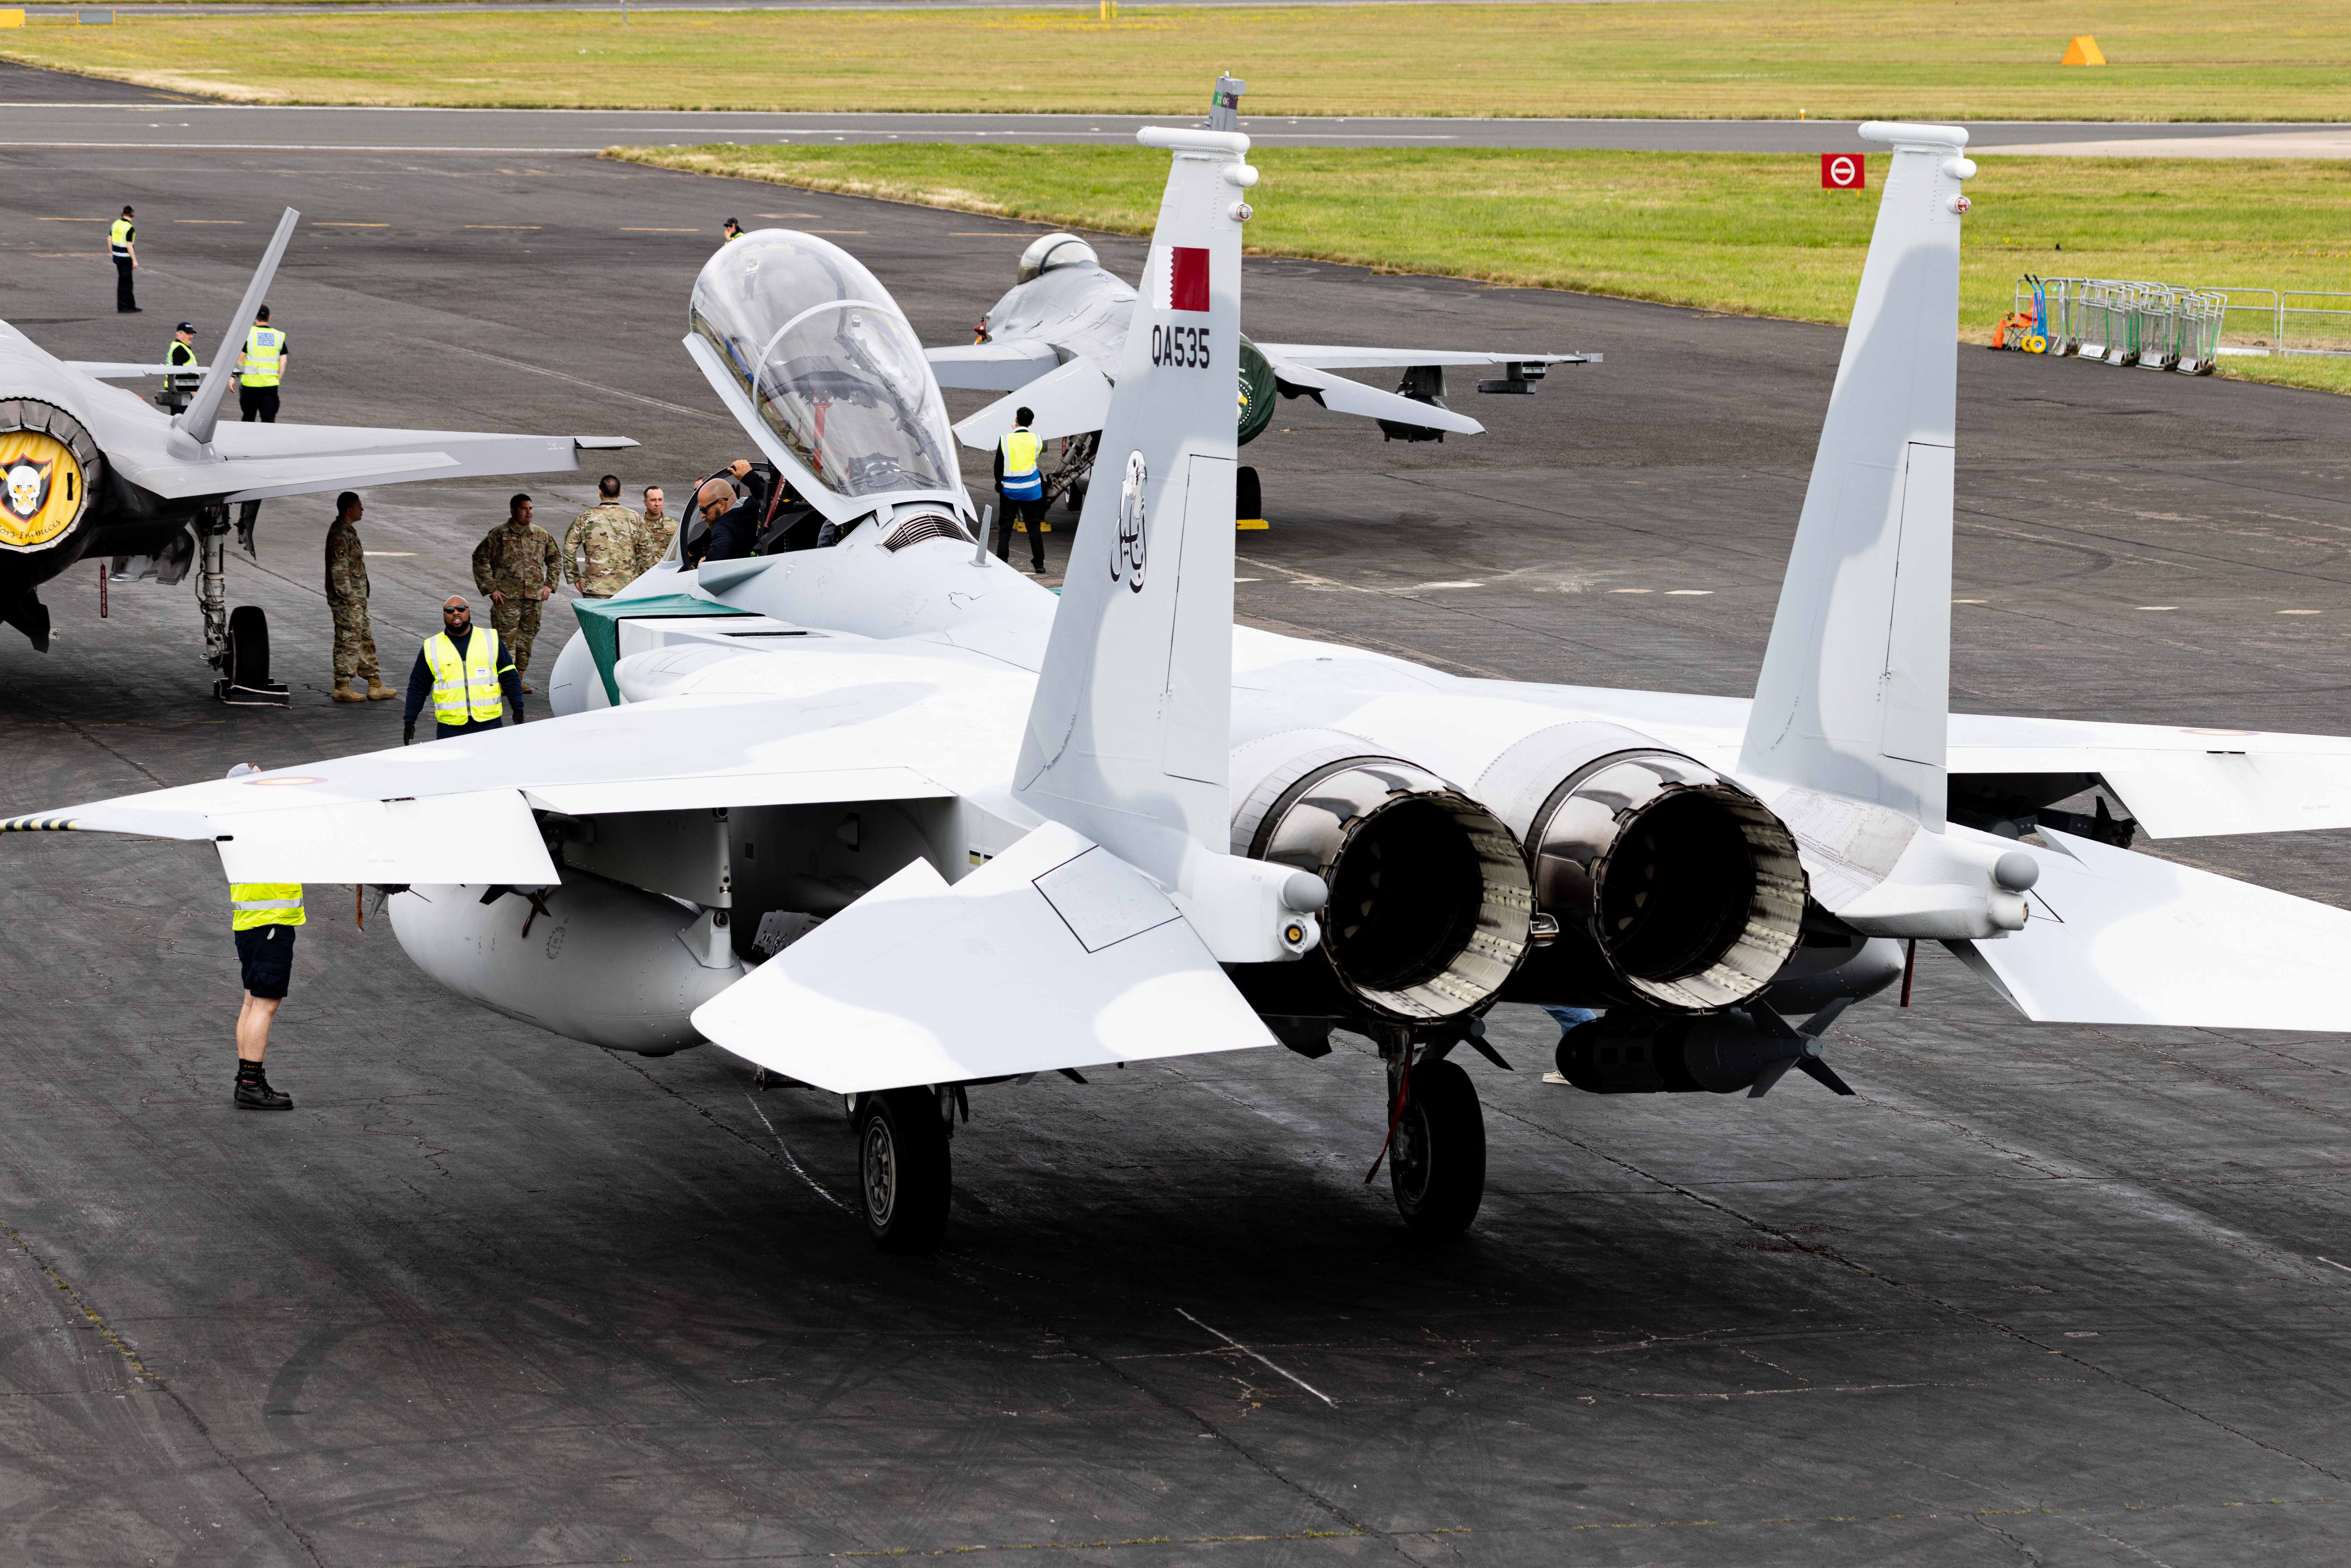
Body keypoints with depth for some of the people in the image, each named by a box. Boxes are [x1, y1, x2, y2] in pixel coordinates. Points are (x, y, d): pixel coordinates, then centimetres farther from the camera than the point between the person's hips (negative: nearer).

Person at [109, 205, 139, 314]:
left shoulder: (116, 223, 4)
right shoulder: (130, 228, -19)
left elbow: (110, 238, 12)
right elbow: (129, 246, -21)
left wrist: (111, 252, 24)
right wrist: (135, 260, -16)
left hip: (117, 256, 8)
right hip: (126, 258, -8)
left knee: (127, 281, 15)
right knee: (124, 282, -1)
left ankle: (131, 305, 21)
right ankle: (122, 308, 2)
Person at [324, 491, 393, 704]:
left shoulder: (349, 531, 15)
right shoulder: (340, 534, -17)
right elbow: (339, 568, -21)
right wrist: (348, 596, -20)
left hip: (357, 598, 11)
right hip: (347, 599, -11)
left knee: (366, 639, 12)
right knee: (348, 641, -5)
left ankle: (375, 686, 16)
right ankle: (342, 688, 1)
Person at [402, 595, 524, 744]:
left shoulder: (491, 639, 8)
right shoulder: (431, 647, 8)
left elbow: (510, 676, 9)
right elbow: (418, 687, 12)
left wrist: (518, 709, 2)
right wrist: (409, 721, 6)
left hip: (489, 724, 0)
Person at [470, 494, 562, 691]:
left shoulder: (542, 535, 10)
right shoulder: (499, 535, -3)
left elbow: (556, 558, 22)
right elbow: (480, 559, -2)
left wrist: (549, 585, 11)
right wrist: (491, 589, -8)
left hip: (534, 596, 4)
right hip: (507, 596, -4)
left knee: (527, 638, 8)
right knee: (506, 637, -9)